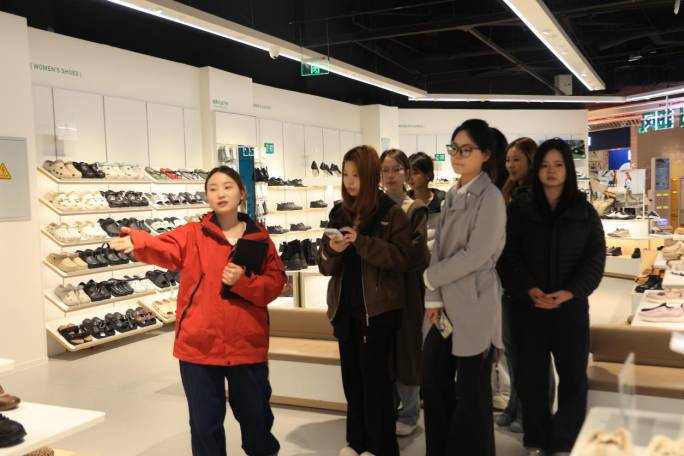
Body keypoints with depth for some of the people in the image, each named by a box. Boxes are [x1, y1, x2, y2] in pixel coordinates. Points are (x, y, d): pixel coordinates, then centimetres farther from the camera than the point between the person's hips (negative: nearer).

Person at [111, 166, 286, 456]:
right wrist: (138, 242, -41)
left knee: (256, 413, 17)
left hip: (247, 344, 1)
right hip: (199, 344, 0)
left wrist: (242, 281, -18)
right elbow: (165, 248, -20)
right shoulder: (193, 234, 0)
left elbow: (274, 284, -1)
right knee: (205, 420, 9)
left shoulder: (260, 238, 3)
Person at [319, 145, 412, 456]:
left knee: (374, 378, 2)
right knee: (352, 378, 12)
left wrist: (361, 242, -24)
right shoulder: (339, 213, 8)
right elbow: (326, 267, 9)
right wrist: (332, 250, -13)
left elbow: (400, 259, -15)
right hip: (345, 308, 5)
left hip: (378, 310, -5)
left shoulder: (392, 214, -6)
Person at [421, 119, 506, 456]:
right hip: (445, 305, 8)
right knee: (434, 383, 14)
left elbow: (476, 255, -18)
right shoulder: (452, 195, 13)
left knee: (472, 393, 4)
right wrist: (434, 298, -2)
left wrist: (429, 277, -7)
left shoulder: (490, 197, -11)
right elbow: (439, 247, 9)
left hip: (473, 306, -7)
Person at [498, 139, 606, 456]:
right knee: (530, 374, 5)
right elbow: (509, 254, -3)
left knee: (573, 374, 3)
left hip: (571, 303, 1)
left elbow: (595, 257, 0)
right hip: (529, 303, 0)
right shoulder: (519, 206, 2)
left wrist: (570, 292, -13)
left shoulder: (584, 210, 5)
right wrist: (529, 289, -16)